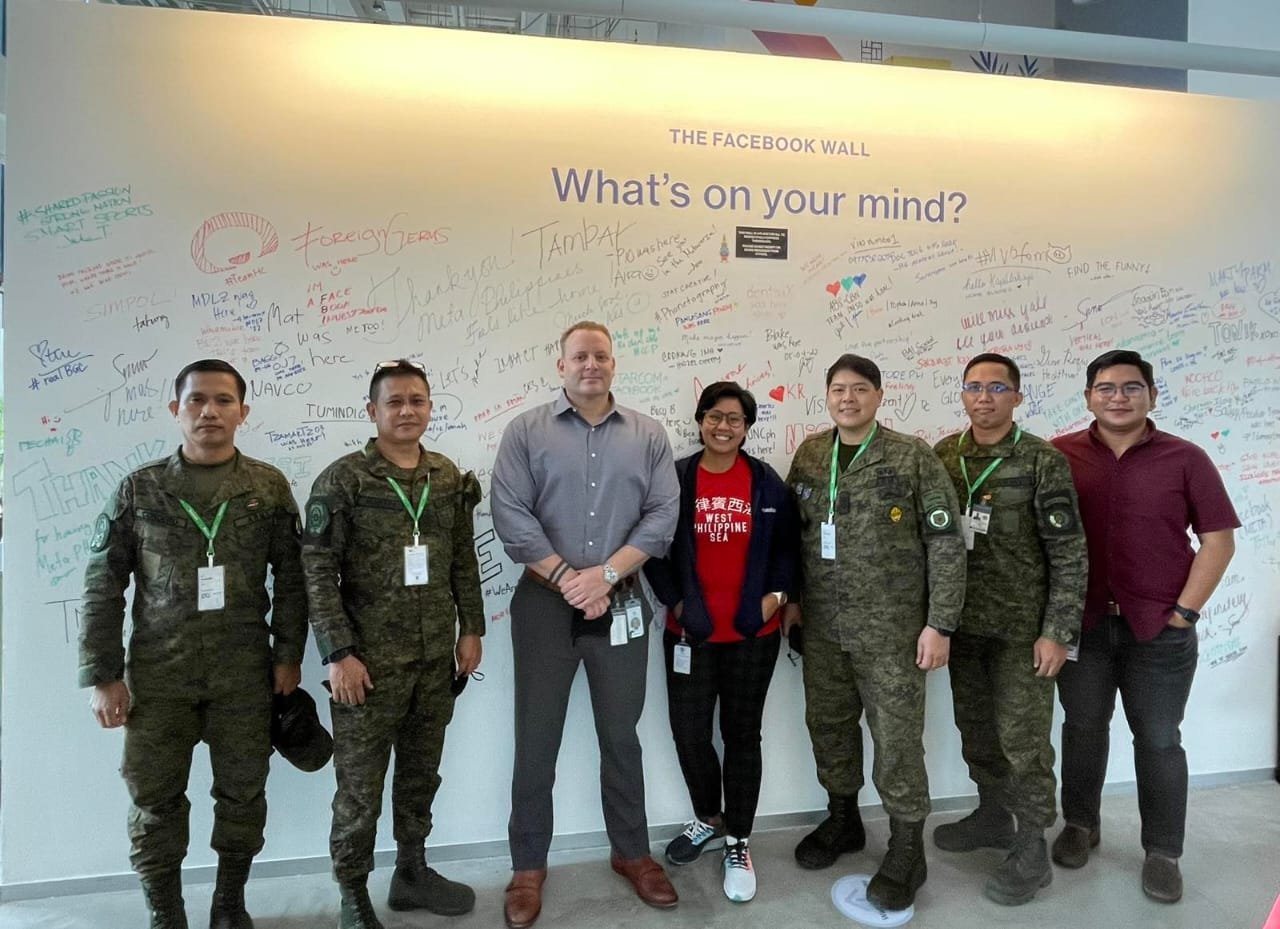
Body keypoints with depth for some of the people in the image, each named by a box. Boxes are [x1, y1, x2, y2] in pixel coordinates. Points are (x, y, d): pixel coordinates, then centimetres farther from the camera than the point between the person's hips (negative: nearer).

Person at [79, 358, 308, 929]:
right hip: (158, 672, 0)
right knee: (154, 800, 8)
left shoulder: (269, 488, 2)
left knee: (243, 794, 9)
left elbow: (291, 578, 4)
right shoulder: (139, 489, 1)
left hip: (245, 671, 0)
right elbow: (102, 588, 2)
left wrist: (288, 654, 0)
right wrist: (102, 675, -2)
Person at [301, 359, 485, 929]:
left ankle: (412, 872, 35)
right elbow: (317, 571, -11)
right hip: (370, 660, -4)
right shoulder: (342, 480, -8)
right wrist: (338, 652, -15)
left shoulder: (449, 478, 7)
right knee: (361, 786, 6)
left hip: (436, 657, 5)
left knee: (421, 774, 17)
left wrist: (471, 629, 7)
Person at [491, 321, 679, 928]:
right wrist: (565, 578, -13)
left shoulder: (647, 435, 6)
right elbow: (509, 515, -8)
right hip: (544, 603, -1)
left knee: (621, 736, 13)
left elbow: (663, 515, -2)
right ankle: (528, 866, 25)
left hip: (621, 605, 1)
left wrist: (605, 573, -13)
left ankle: (631, 852, 31)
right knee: (536, 739, 7)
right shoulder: (526, 431, 1)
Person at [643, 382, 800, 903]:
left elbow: (787, 545, 7)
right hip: (690, 631, 0)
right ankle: (708, 820, 35)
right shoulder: (674, 479, -3)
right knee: (689, 732, 7)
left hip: (753, 632, 0)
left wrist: (777, 594, -5)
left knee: (742, 734, 10)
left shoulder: (767, 482, 0)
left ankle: (738, 843, 27)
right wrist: (674, 601, -7)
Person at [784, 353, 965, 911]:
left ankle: (906, 850, 22)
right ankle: (843, 820, 37)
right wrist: (792, 598, 10)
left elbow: (946, 544, -9)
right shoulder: (809, 456, 6)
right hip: (822, 627, 5)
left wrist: (940, 623, -12)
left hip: (892, 628, -4)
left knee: (897, 738, 4)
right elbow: (794, 532, 14)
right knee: (827, 726, 15)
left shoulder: (913, 458, -8)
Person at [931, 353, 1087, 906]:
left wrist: (1058, 631, -13)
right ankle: (992, 816, 37)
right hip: (963, 623, 5)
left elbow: (1070, 554, -9)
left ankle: (1031, 850, 19)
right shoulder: (942, 457, 3)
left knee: (1023, 737, 3)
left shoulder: (1043, 462, -9)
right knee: (976, 729, 17)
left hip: (1022, 628, -4)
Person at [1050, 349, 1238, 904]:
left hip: (1160, 630, 0)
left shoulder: (1185, 459, -1)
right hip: (1082, 623, 1)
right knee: (1083, 727, 13)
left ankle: (1162, 852, 25)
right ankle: (1079, 824, 32)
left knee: (1158, 739, 9)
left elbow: (1218, 540, -1)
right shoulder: (1059, 457, -1)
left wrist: (1184, 611, -7)